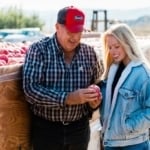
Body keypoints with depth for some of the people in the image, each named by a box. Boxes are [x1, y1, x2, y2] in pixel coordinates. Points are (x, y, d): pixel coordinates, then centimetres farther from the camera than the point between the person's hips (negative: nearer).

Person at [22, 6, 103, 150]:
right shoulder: (39, 50, -10)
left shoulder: (89, 52, 1)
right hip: (46, 129, -3)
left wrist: (95, 101, -12)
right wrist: (67, 98, -29)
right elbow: (30, 89, -20)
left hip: (80, 128, 4)